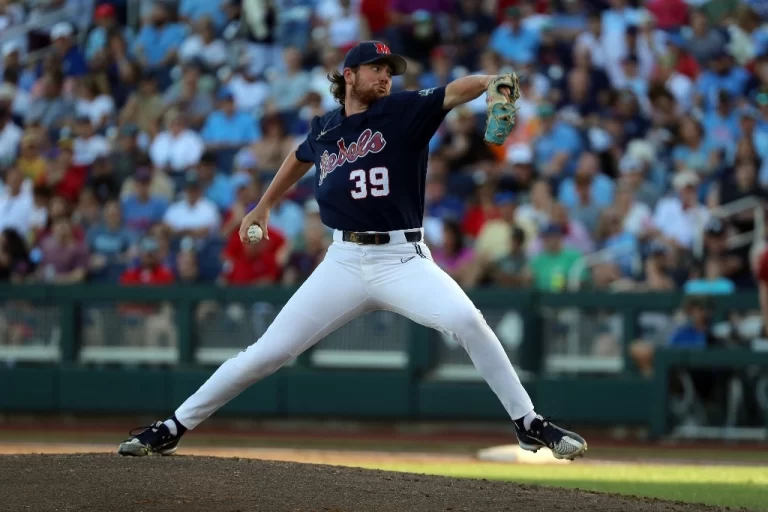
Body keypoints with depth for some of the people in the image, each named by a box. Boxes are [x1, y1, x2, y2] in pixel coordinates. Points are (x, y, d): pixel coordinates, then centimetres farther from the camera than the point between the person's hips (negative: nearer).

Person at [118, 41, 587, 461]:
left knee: (468, 322, -27)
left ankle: (528, 424, -13)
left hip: (403, 259, -2)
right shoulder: (324, 130, 9)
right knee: (270, 351, -1)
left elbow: (454, 93, -19)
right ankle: (173, 428, 9)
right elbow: (301, 158, 32)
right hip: (344, 262, 2)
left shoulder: (404, 111, -2)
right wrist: (265, 206, 35)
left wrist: (491, 83, -39)